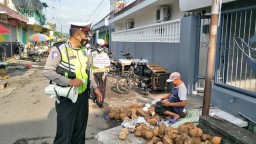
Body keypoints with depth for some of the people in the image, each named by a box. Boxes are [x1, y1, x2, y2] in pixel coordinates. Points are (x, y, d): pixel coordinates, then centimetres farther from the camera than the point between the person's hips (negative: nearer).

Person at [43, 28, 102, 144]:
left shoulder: (83, 51, 11)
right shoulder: (59, 48, -11)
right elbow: (47, 71, -17)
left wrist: (95, 88, 15)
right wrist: (69, 82, -24)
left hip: (83, 96, 7)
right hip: (66, 98, -6)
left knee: (80, 131, 18)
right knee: (64, 134, 1)